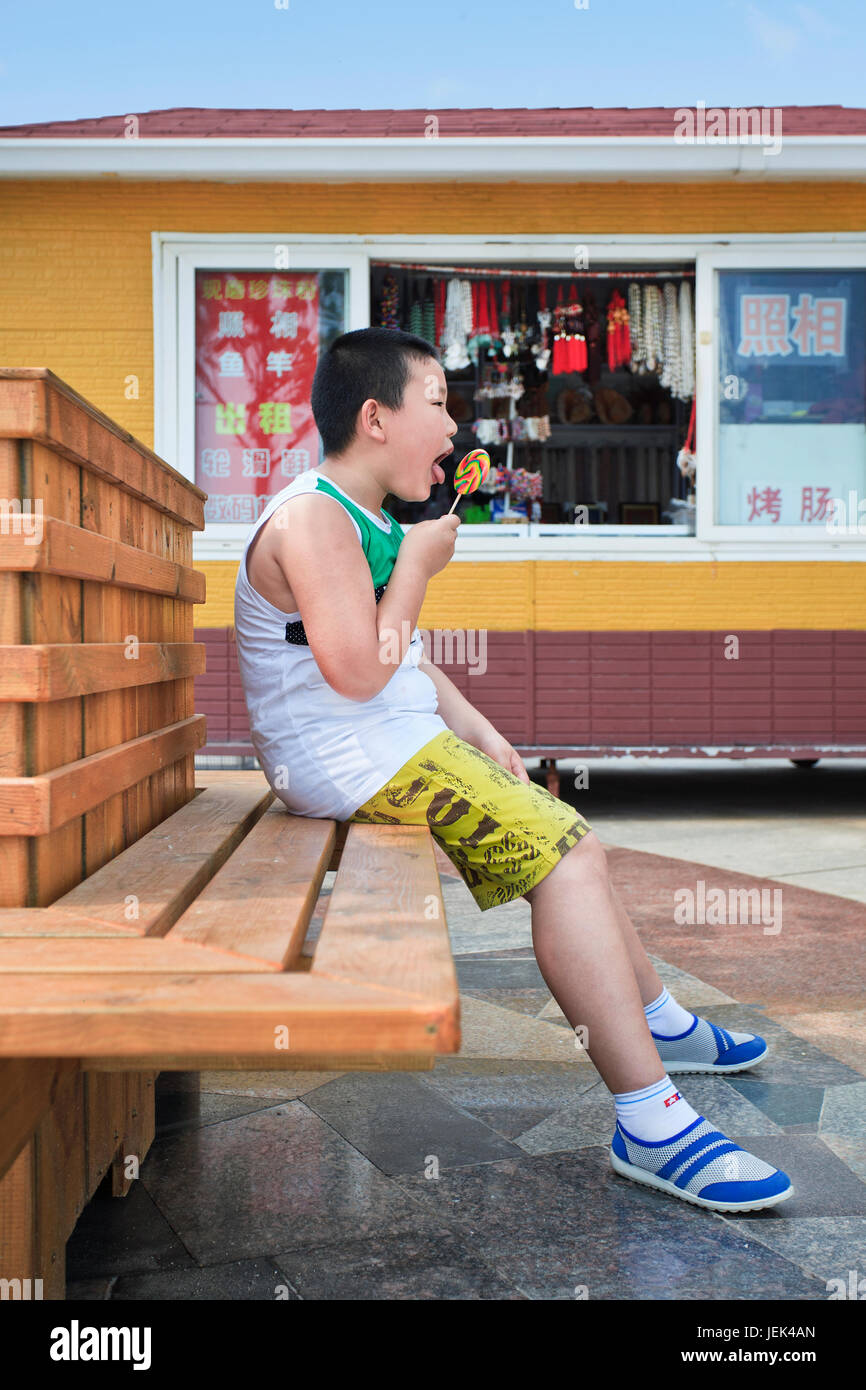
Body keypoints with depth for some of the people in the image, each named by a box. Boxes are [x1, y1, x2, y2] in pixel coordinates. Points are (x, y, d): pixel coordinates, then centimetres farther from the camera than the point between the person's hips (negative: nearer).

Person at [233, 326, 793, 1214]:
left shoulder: (364, 519, 15)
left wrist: (477, 730, 13)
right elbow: (359, 673, -26)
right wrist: (418, 566, -14)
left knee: (571, 843, 16)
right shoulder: (311, 518, -18)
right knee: (565, 852, -18)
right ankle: (652, 1127, -14)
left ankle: (662, 1026, 34)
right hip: (354, 758, -10)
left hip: (399, 744, 10)